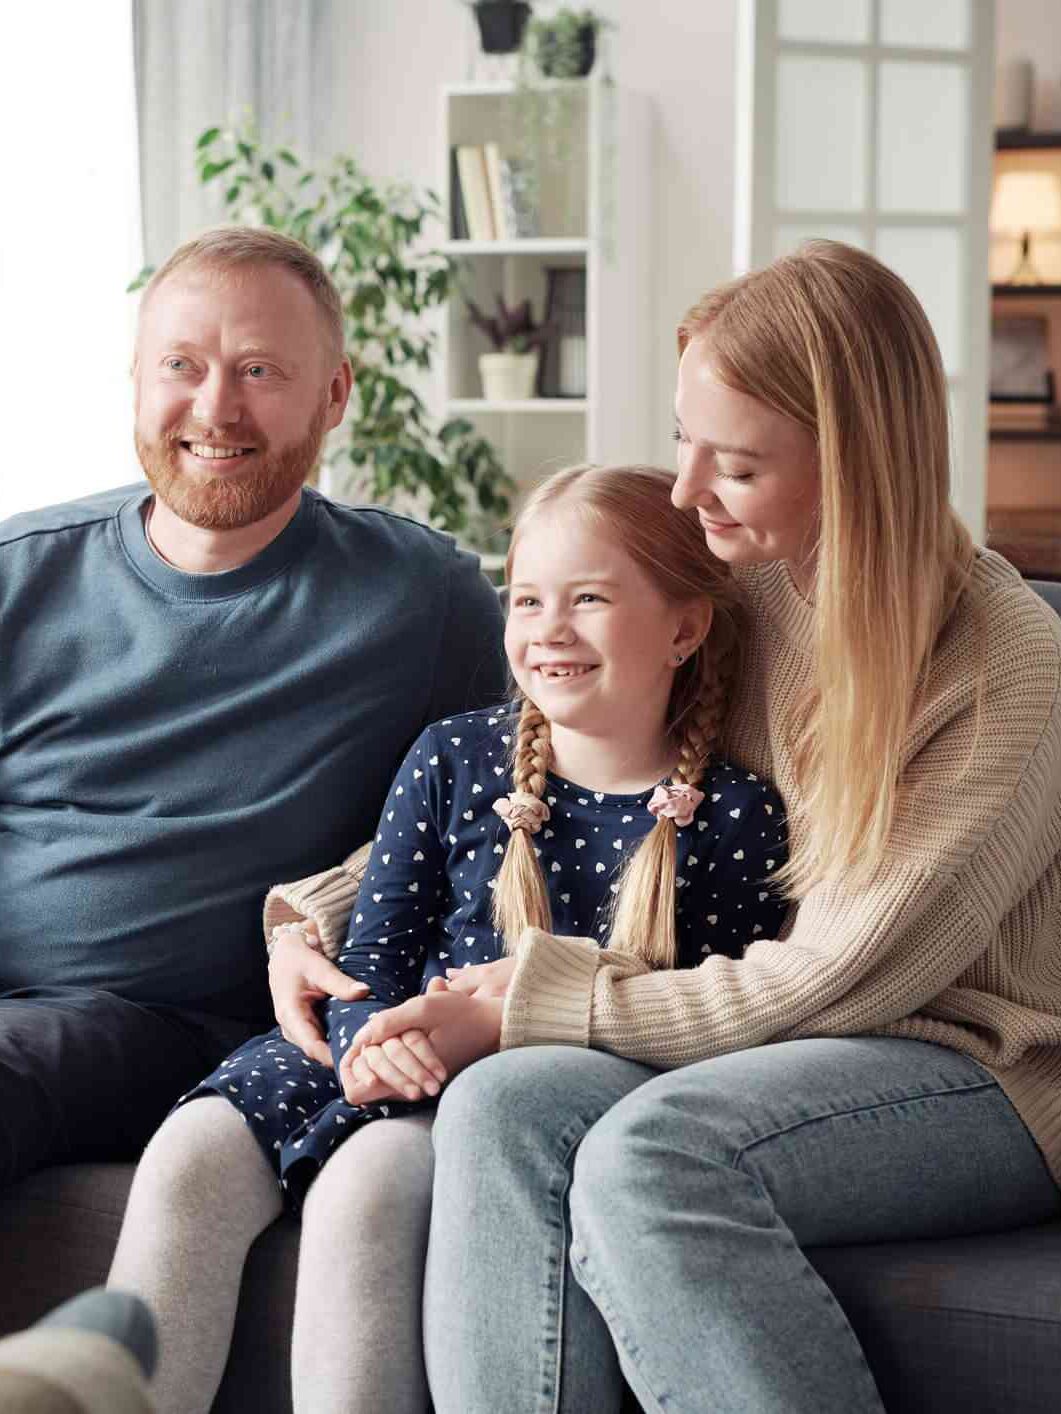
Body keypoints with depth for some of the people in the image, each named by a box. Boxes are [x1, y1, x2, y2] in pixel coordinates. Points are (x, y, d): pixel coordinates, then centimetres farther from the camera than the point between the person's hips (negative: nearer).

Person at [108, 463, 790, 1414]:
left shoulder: (736, 819, -2)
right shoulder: (453, 758, 7)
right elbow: (376, 952, 8)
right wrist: (372, 1039, -17)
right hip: (400, 1050, 4)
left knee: (366, 1182, -33)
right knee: (193, 1155, -21)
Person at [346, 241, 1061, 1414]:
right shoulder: (736, 588, 5)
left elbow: (831, 983, -16)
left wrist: (523, 999, -14)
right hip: (772, 1042, 6)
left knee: (646, 1157, -34)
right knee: (502, 1109, -25)